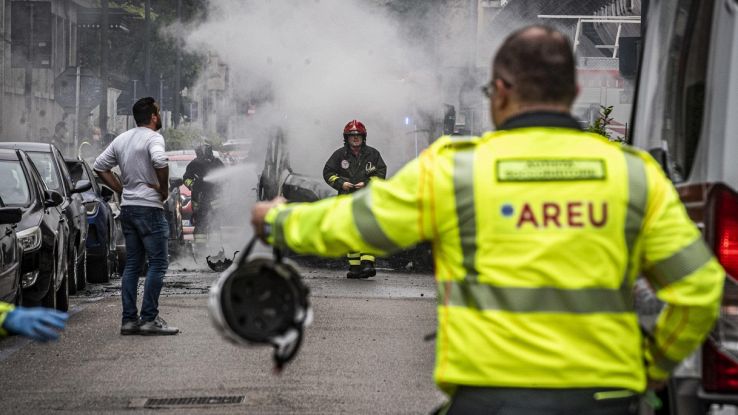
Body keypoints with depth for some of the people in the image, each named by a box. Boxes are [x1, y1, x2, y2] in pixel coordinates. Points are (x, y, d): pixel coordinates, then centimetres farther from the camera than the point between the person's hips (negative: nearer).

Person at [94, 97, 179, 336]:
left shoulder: (122, 139, 13)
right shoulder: (153, 138, -10)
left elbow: (99, 166, 16)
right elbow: (160, 162, -30)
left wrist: (120, 189, 13)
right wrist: (164, 189, -15)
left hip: (127, 208, 8)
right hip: (149, 207, -8)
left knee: (132, 264, 11)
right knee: (158, 264, -4)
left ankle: (129, 319, 8)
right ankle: (149, 319, -10)